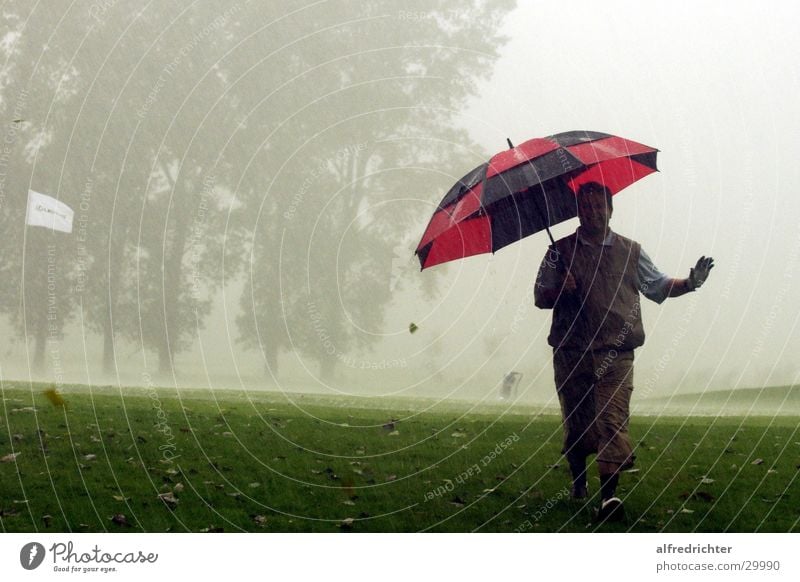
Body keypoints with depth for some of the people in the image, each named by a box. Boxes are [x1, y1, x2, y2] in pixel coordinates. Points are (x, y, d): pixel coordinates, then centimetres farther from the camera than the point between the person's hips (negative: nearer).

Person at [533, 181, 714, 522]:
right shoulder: (561, 252, 11)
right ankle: (578, 481, 28)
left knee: (612, 417, -14)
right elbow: (540, 297, 12)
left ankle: (609, 494, -20)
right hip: (571, 352, 1)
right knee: (575, 418, 6)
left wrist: (690, 282, -4)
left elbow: (658, 287, 15)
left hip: (615, 353, -1)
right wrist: (560, 291, -11)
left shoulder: (630, 252, 14)